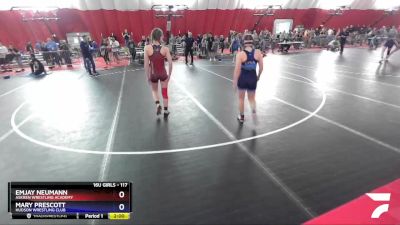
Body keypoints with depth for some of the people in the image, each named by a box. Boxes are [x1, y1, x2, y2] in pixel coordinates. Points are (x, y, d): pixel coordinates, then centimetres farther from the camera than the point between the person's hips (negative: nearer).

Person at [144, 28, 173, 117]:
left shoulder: (147, 48, -13)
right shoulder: (165, 49, -12)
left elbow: (146, 65, -11)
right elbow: (170, 63, -12)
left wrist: (148, 76, 0)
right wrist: (169, 74, 1)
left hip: (153, 74, 0)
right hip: (163, 73, 0)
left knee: (154, 90, 27)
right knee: (164, 92, 17)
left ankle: (157, 104, 4)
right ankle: (166, 111, 27)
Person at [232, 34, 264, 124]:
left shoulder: (240, 54, -15)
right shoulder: (258, 52, -7)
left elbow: (237, 70, -15)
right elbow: (261, 67, -1)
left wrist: (235, 82, -5)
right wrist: (258, 76, 17)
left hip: (243, 78, -2)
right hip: (253, 78, 2)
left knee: (241, 98, 18)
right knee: (252, 98, 21)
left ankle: (241, 117, 32)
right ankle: (254, 112, -5)